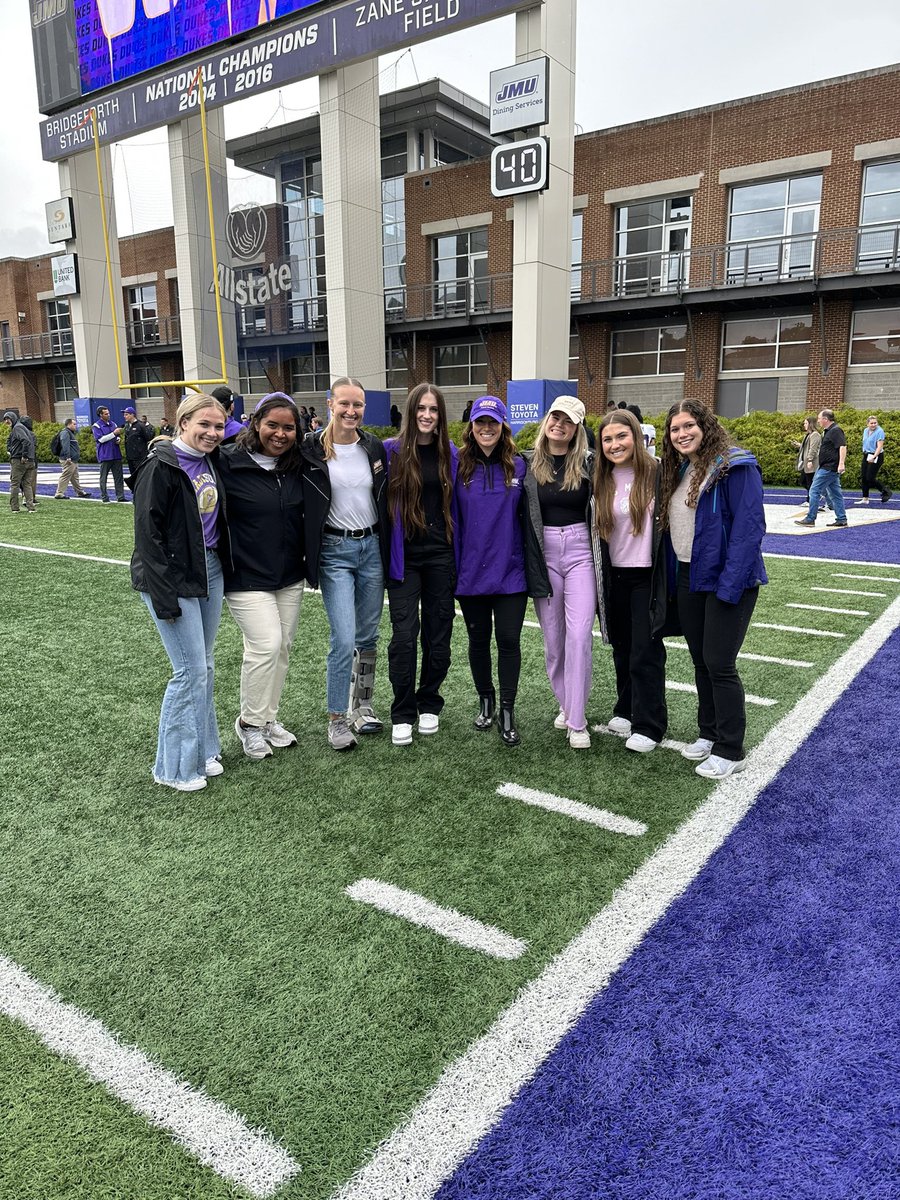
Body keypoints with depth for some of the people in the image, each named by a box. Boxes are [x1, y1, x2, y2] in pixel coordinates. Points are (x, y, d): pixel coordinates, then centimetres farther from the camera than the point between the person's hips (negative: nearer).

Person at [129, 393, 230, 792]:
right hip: (172, 578, -7)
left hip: (209, 571, 7)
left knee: (203, 666, 13)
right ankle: (175, 768, 11)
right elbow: (147, 532, -17)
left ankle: (202, 750, 27)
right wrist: (164, 595, -19)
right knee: (191, 670, -5)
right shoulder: (160, 466, -14)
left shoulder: (211, 462, 8)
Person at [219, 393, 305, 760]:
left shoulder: (297, 465, 5)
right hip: (247, 577, -6)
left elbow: (306, 516, 17)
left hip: (290, 577, 6)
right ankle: (250, 723, 11)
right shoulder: (228, 463, -13)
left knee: (282, 647, 11)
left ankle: (268, 718, 29)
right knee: (266, 645, -12)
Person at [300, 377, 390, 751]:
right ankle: (337, 718, 7)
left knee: (368, 636, 12)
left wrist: (388, 549, 11)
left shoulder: (374, 448, 5)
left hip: (372, 547, 4)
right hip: (334, 551, -4)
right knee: (344, 640, -9)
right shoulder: (311, 449, -7)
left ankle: (362, 706, 28)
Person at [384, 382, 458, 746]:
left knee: (438, 633, 8)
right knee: (404, 634, -6)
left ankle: (429, 705, 25)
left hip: (440, 556, 3)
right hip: (404, 556, -3)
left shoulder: (450, 454, 7)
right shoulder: (392, 451, -1)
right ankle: (402, 715, 8)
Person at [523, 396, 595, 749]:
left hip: (580, 551, -1)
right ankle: (566, 705, 27)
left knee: (579, 634, -10)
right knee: (553, 637, 8)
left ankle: (576, 722, -4)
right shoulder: (529, 463, 2)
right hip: (543, 553, 2)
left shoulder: (588, 463, 1)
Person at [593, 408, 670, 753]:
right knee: (622, 648, 15)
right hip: (615, 577, 5)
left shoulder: (656, 472, -9)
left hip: (647, 577, -5)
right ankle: (626, 710, 31)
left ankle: (648, 726, 11)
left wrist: (667, 577, -9)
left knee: (645, 652, -1)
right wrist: (601, 577, 11)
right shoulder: (602, 481, 5)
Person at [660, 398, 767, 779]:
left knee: (719, 664, -5)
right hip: (689, 579, 8)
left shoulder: (736, 467, -13)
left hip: (727, 581, -8)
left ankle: (730, 751, 9)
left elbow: (749, 528, -19)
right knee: (700, 661, 15)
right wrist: (672, 579, 10)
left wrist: (729, 585, -24)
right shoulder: (679, 471, 13)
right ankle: (709, 733, 29)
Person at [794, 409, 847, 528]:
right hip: (828, 468, 10)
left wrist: (841, 463, -30)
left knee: (814, 491, -7)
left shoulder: (836, 431, -13)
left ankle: (810, 519, -3)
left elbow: (843, 446, -22)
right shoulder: (828, 431, 17)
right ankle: (841, 520, 12)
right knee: (835, 493, 9)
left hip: (828, 468, -10)